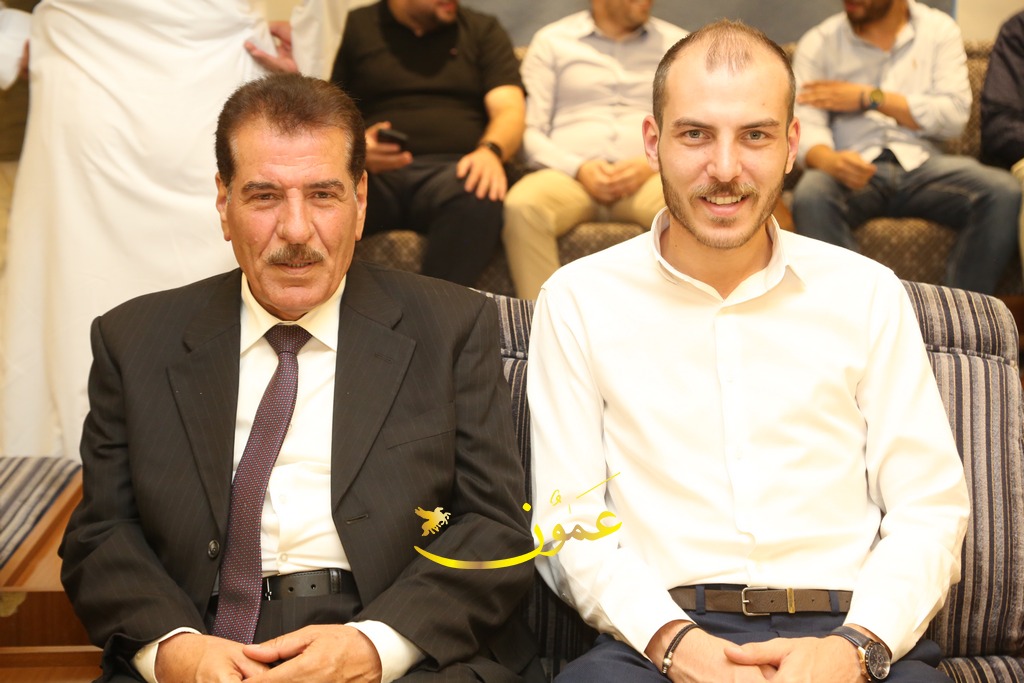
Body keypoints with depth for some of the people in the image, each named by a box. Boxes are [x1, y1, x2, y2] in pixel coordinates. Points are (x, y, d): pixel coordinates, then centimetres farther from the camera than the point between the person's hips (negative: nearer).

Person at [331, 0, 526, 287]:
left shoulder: (482, 30, 20)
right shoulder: (354, 26, 18)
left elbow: (509, 110, 7)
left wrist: (491, 151, -17)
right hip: (374, 173, 0)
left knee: (477, 197, -37)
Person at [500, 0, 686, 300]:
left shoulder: (676, 43, 18)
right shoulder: (551, 41, 16)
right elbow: (531, 131, 7)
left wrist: (651, 165, -10)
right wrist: (578, 168, -11)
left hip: (648, 177, 0)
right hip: (568, 175, 0)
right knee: (522, 204, -35)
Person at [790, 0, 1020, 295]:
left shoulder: (939, 30, 11)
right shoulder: (818, 43, 6)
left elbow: (954, 115, -2)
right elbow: (805, 126, -7)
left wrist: (868, 98, -7)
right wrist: (829, 160, -31)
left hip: (920, 162, 2)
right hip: (856, 166, -1)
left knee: (1004, 191, -26)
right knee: (810, 196, -36)